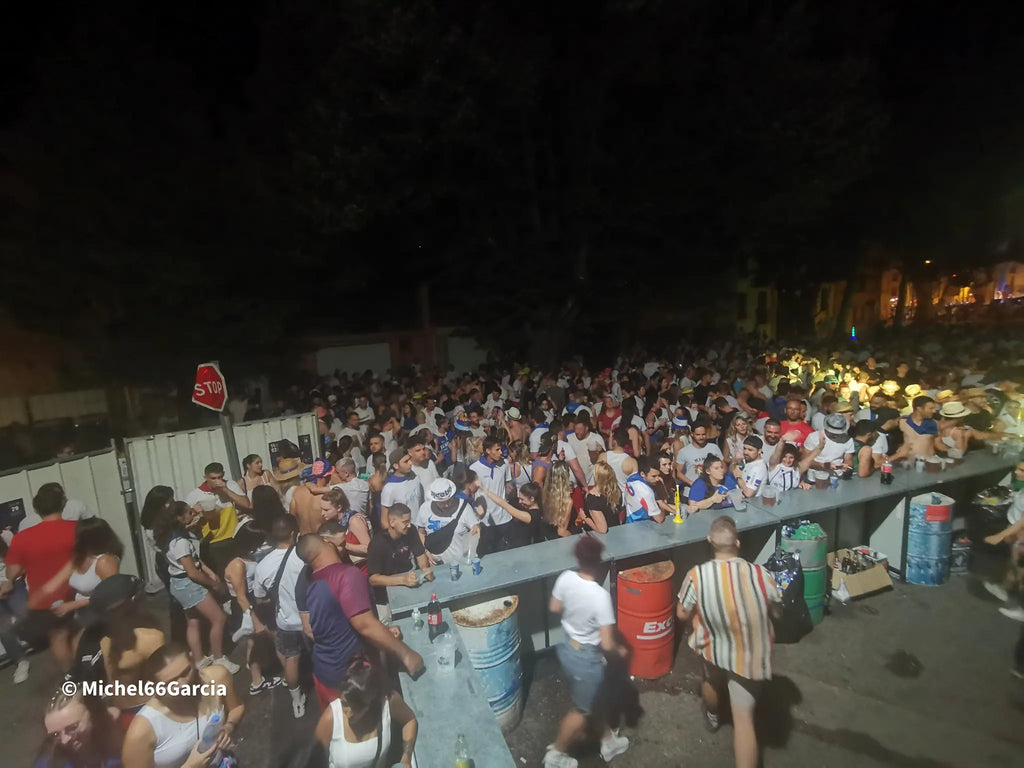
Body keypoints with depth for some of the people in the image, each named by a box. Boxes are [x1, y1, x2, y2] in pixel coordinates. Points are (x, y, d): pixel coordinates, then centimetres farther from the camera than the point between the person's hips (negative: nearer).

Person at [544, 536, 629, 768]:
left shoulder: (565, 578, -17)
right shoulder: (600, 596, -34)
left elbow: (555, 608, 1)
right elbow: (607, 644, -26)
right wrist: (620, 649, -5)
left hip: (567, 648, 6)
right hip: (587, 658, -6)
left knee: (590, 700, 29)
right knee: (582, 709, 22)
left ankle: (608, 740, 52)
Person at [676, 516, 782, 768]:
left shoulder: (696, 575, -25)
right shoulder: (760, 574, -22)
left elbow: (682, 615, -10)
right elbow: (778, 614, -3)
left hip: (713, 649, 1)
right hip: (750, 656, -1)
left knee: (712, 682, 33)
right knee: (744, 721, 12)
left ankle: (713, 717, 61)